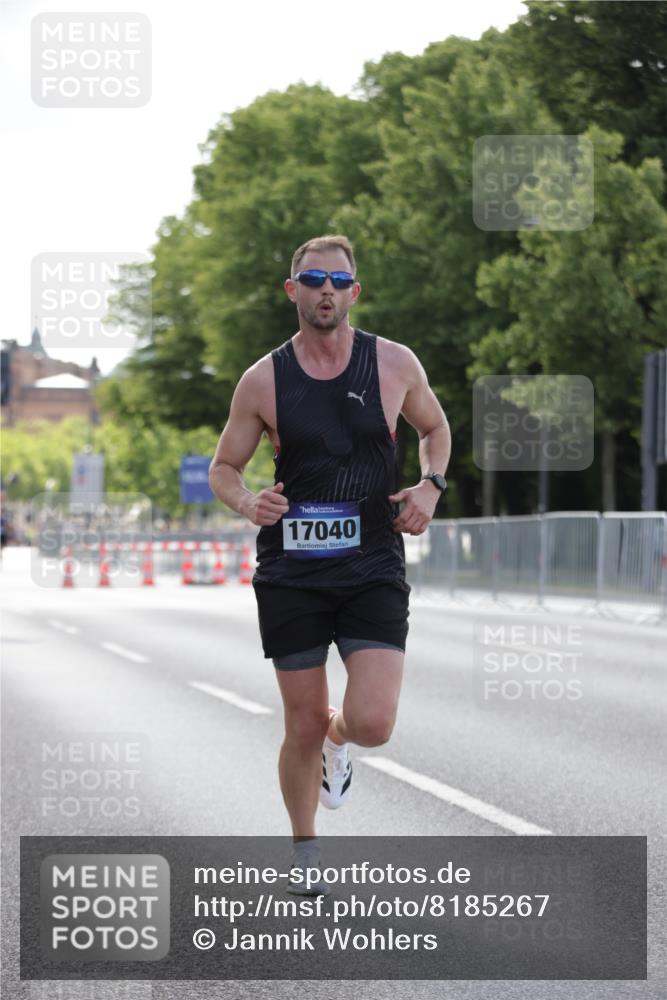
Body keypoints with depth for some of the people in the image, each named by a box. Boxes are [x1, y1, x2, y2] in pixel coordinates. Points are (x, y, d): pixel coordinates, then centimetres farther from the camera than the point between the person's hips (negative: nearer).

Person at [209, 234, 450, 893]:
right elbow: (223, 468, 9)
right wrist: (248, 504, -13)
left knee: (372, 724, -15)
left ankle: (336, 739, 23)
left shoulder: (395, 364, 1)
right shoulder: (264, 380, -1)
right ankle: (304, 855, 28)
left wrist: (431, 486, 0)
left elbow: (435, 428, 19)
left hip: (373, 571, 0)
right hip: (290, 575, 0)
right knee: (303, 728, 4)